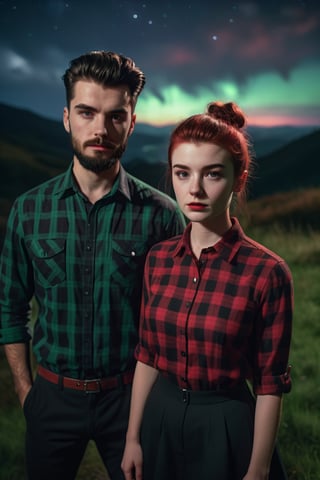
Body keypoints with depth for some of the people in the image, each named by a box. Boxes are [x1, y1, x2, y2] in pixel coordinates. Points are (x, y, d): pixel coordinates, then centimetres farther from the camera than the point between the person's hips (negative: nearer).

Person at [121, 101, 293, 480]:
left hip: (227, 426, -4)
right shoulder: (158, 259, -3)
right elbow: (147, 355, 4)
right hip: (160, 419, 4)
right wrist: (132, 437, 6)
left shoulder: (267, 273, -17)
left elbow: (269, 385, -12)